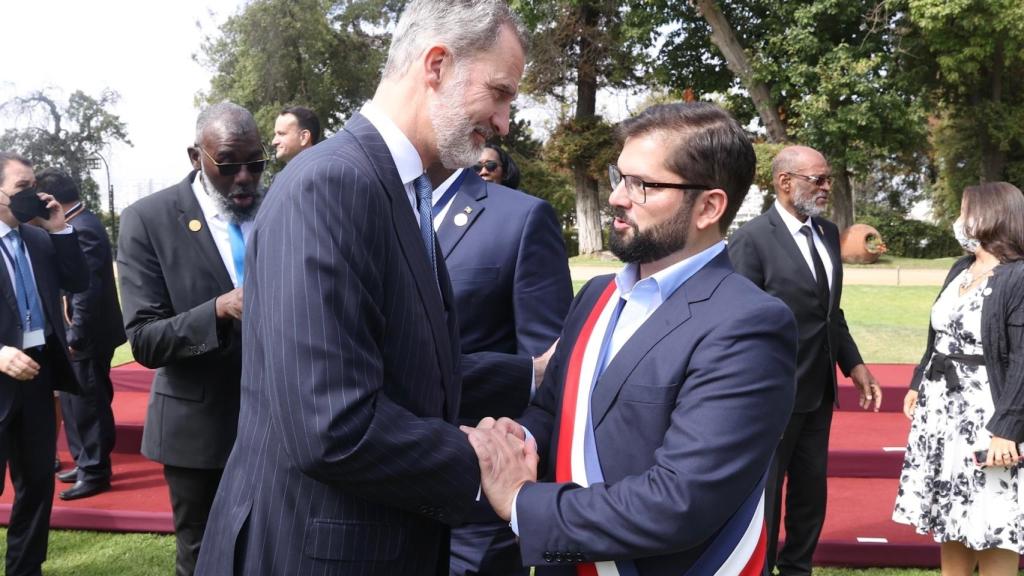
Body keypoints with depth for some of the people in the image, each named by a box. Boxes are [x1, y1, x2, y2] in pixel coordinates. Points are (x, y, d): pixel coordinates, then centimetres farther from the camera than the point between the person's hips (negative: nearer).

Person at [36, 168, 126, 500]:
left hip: (88, 336, -10)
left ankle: (95, 473, 12)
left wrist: (76, 336, -19)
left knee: (89, 406, 1)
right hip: (82, 332, 10)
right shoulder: (80, 223, 11)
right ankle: (86, 463, 30)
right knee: (74, 402, 18)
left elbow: (87, 288, -23)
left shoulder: (82, 229, -20)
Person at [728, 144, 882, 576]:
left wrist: (852, 363, 6)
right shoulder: (751, 239, -16)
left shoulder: (828, 232, 7)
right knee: (764, 495, 9)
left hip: (819, 392, 7)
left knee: (812, 492, 19)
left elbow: (831, 311, 14)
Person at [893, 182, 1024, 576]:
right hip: (941, 408, 8)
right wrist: (918, 384, 17)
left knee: (992, 528, 1)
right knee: (951, 517, 16)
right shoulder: (960, 269, 9)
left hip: (984, 414, -8)